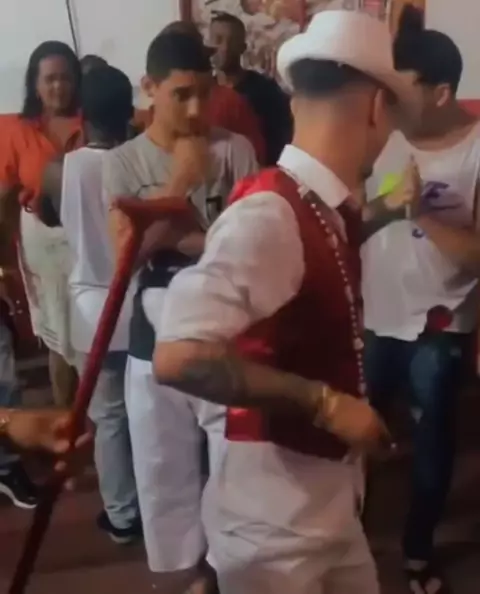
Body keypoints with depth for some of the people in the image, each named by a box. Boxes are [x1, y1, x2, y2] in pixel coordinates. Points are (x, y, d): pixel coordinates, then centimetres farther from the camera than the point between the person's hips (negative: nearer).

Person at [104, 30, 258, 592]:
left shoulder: (234, 149, -4)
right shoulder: (122, 161, -1)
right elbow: (128, 250, -11)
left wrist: (169, 235, -16)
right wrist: (180, 180, -19)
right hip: (156, 340, 2)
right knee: (164, 468, 16)